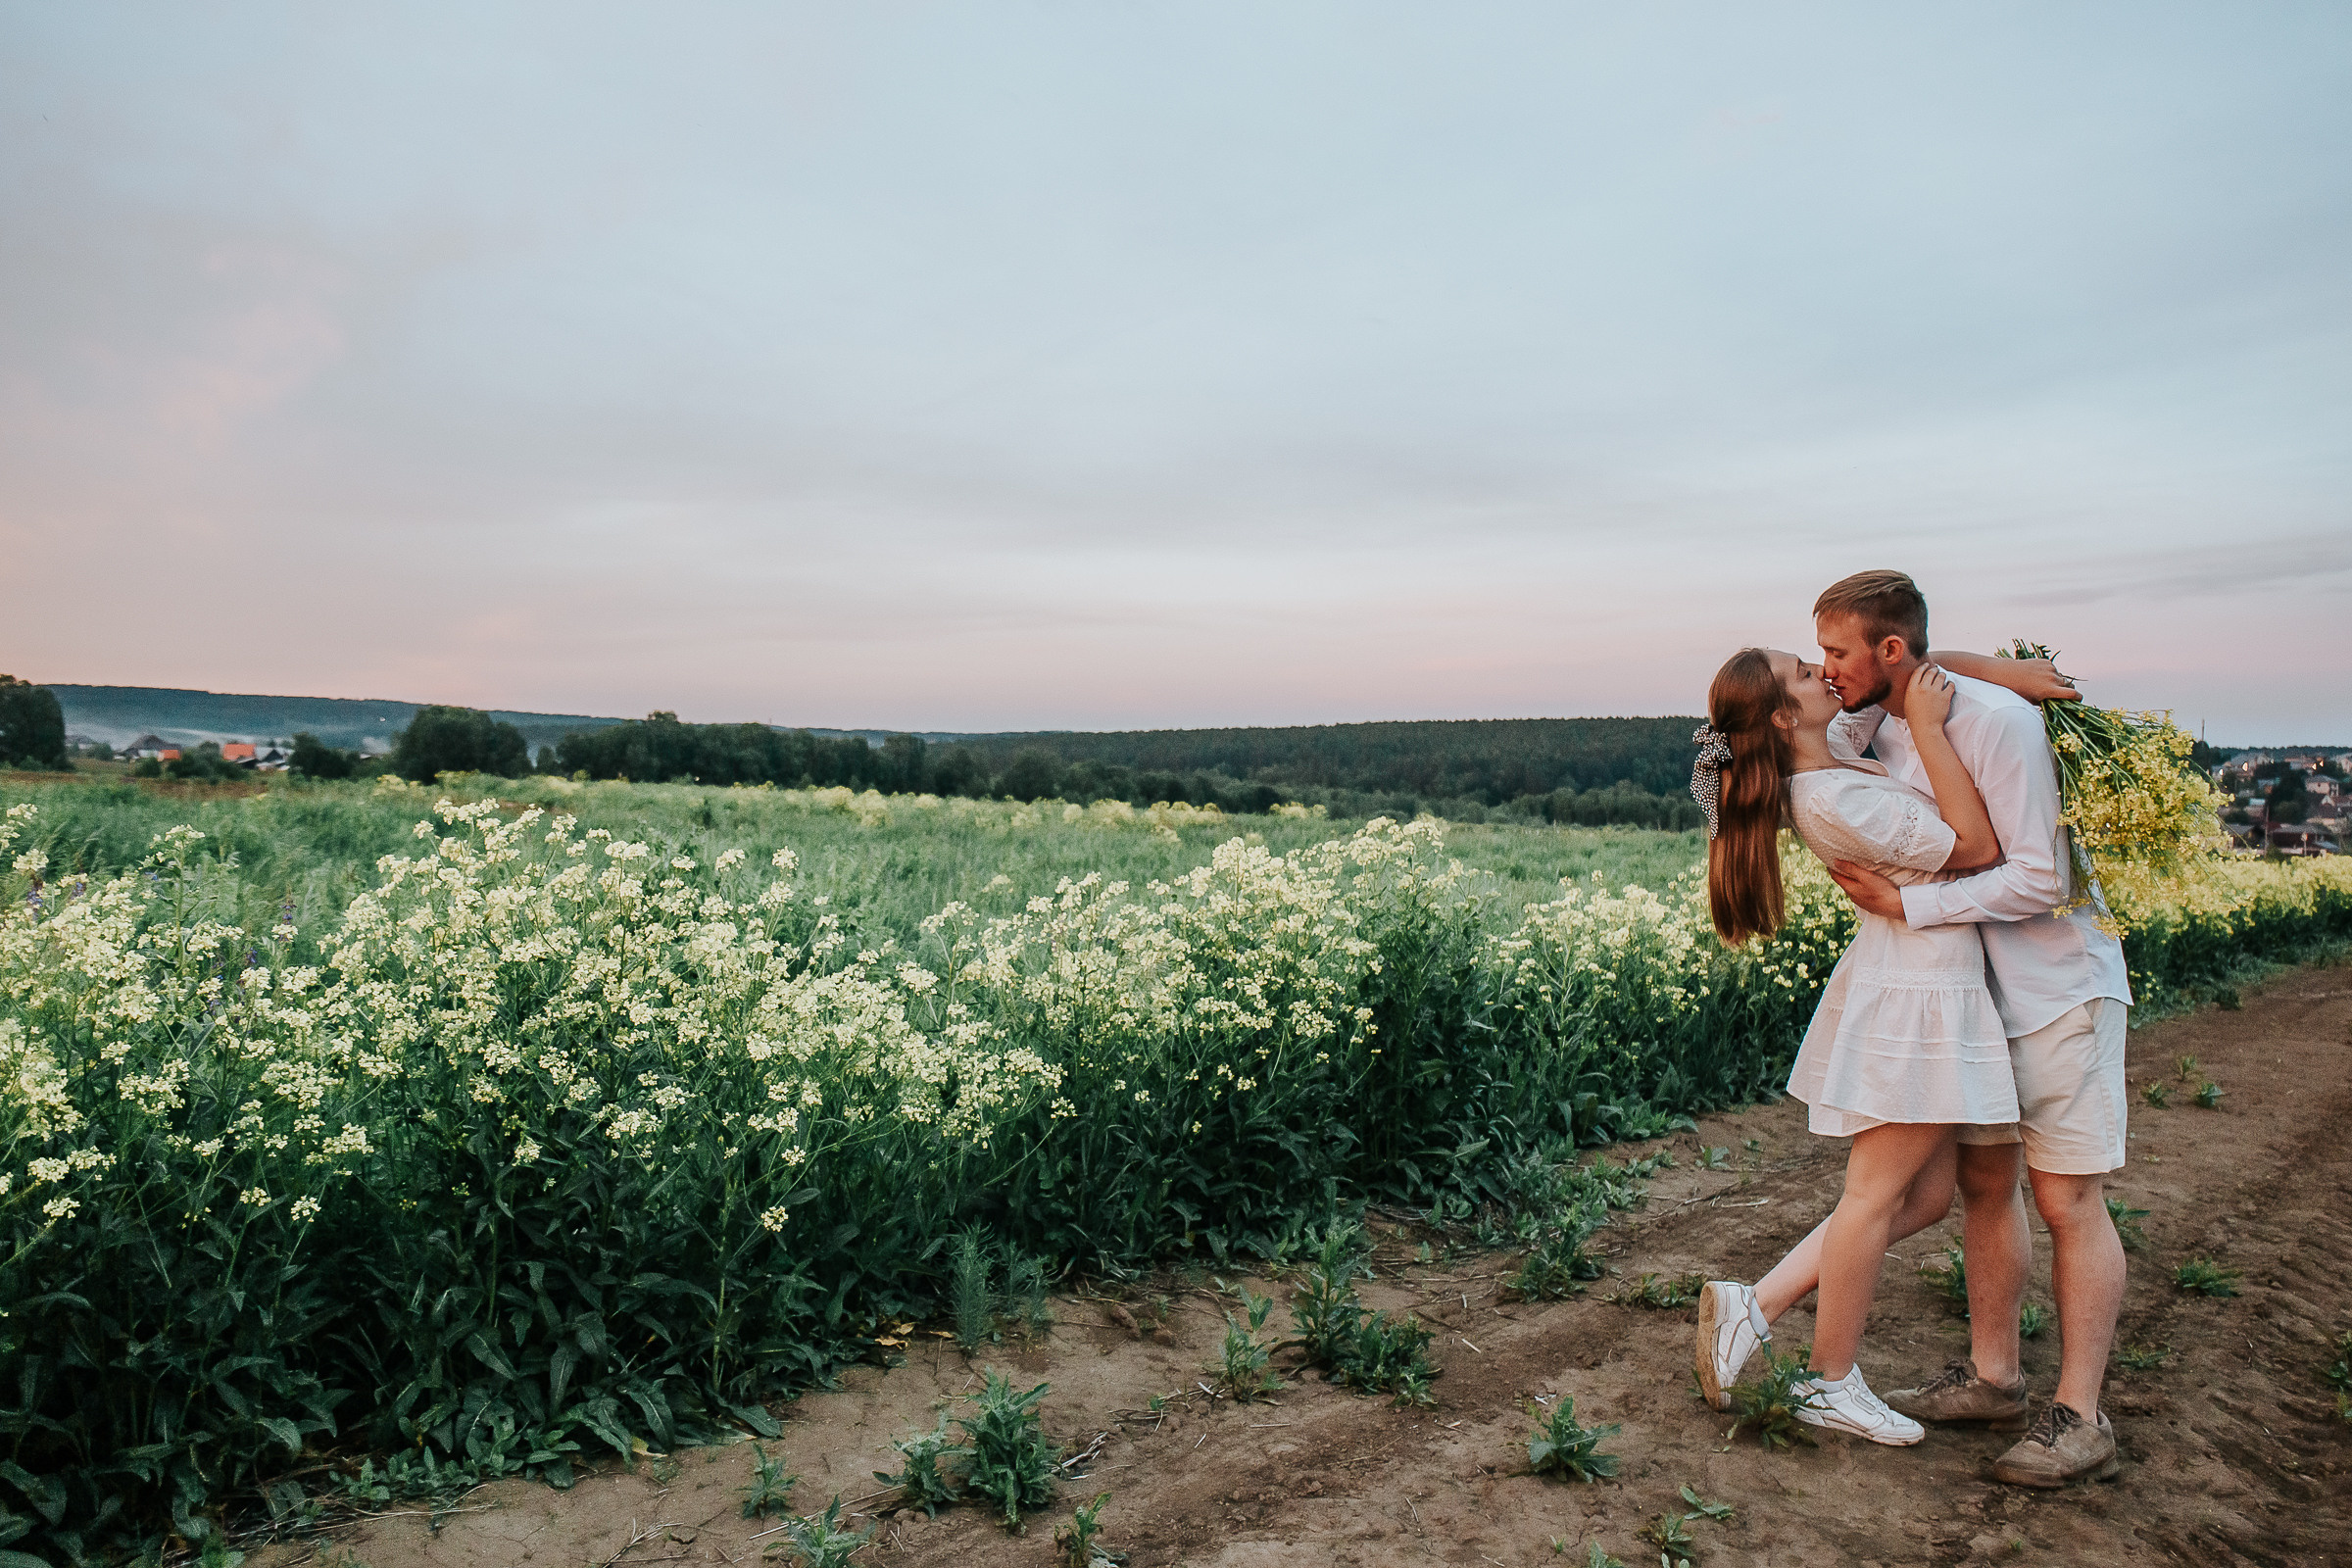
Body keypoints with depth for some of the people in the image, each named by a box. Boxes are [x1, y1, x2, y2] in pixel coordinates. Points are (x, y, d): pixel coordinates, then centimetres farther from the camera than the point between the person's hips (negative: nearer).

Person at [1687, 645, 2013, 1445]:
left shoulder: (1834, 762, 6)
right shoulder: (1834, 800, -22)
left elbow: (1927, 671, 17)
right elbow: (1978, 846, -20)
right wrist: (1930, 728, -21)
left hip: (1919, 992, 10)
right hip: (1914, 997, -10)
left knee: (1923, 1196, 14)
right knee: (1878, 1194, 3)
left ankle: (1757, 1305, 15)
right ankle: (1830, 1384, 19)